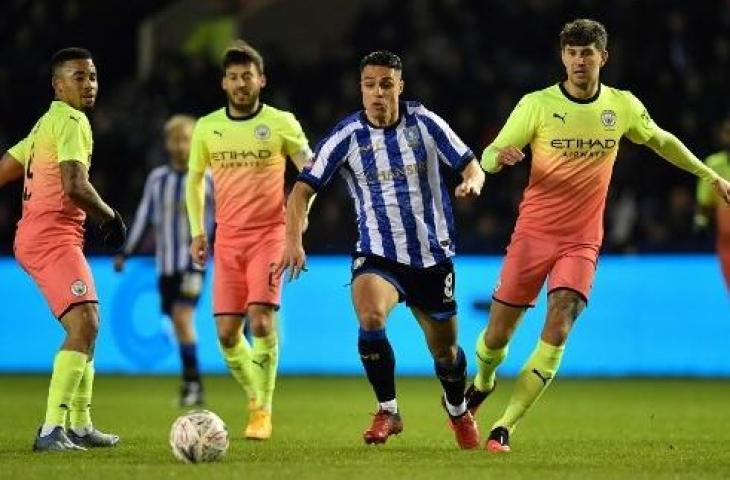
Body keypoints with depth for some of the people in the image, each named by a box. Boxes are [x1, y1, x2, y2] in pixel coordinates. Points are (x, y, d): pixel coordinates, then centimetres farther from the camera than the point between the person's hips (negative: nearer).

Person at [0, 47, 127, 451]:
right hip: (53, 239, -11)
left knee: (86, 328, 20)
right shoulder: (72, 121, -11)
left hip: (35, 236, 11)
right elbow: (75, 187, -22)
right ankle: (51, 430, -29)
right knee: (84, 324, -21)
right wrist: (110, 218, -8)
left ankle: (79, 426, 27)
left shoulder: (46, 123, 20)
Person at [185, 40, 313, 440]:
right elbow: (195, 179, 18)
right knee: (227, 332, -1)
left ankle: (263, 411, -10)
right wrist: (197, 232, 11)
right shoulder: (206, 127, 5)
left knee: (261, 320, -19)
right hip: (227, 240, 3)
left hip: (269, 234, -3)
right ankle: (255, 400, 21)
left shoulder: (281, 123, -3)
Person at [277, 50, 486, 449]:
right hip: (378, 255, -1)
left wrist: (472, 182, -24)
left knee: (445, 352, 12)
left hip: (432, 255, 1)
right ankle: (388, 410, -14)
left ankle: (457, 409, 46)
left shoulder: (425, 123, -5)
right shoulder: (347, 136, -8)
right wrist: (293, 241, -21)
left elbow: (470, 166, 1)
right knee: (369, 317, -32)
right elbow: (302, 189, -6)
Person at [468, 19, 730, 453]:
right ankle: (482, 383, 37)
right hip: (533, 233, -1)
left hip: (582, 241, 1)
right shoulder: (536, 105, -5)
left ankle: (505, 427, -14)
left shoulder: (623, 106, 2)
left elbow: (661, 140, 20)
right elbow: (490, 156, -5)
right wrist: (499, 158, -29)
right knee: (497, 336, 2)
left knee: (557, 332, -19)